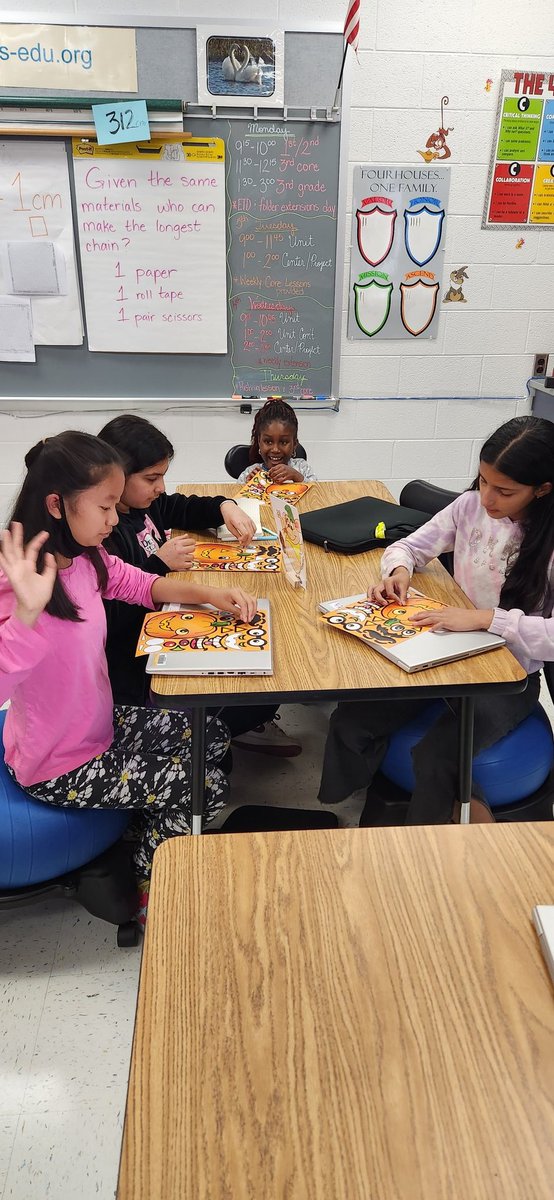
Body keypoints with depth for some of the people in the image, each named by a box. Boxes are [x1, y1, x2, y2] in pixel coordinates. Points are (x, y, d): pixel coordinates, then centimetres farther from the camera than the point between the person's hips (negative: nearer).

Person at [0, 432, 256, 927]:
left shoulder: (85, 559, -8)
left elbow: (138, 583, 9)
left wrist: (210, 595, -4)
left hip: (99, 725, 8)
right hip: (58, 768, -8)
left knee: (213, 736, 16)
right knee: (206, 788, 0)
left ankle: (147, 856, 34)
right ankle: (152, 891, 28)